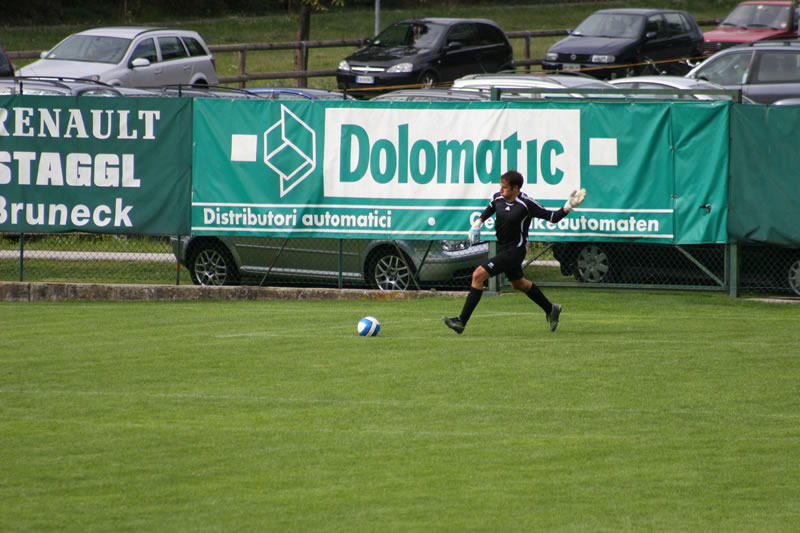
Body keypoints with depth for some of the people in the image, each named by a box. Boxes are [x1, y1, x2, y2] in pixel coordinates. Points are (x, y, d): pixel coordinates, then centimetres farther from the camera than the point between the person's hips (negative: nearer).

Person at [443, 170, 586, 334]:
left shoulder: (526, 204, -21)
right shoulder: (498, 198, -2)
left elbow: (552, 217, -13)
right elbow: (490, 209, 23)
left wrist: (568, 206, -27)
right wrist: (478, 223, 10)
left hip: (514, 251, -9)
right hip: (503, 248, 9)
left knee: (478, 275, -17)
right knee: (519, 283, 26)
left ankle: (461, 322, -15)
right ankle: (551, 310, 47)